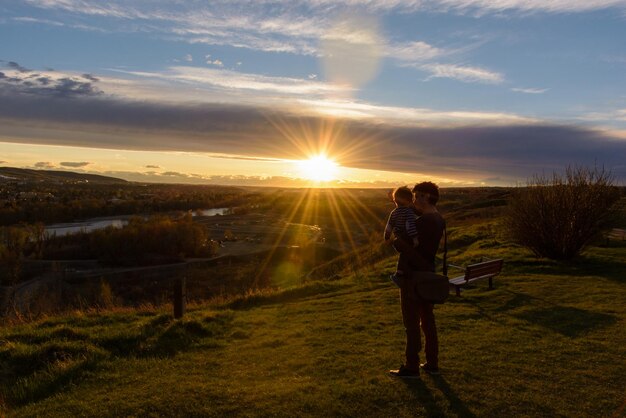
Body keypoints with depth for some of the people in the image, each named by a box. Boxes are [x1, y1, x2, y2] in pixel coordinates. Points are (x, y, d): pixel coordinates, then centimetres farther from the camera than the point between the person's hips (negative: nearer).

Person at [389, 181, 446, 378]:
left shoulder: (422, 221, -22)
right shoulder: (439, 220, 8)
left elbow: (411, 250, -25)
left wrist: (394, 241, -12)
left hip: (414, 275, -9)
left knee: (411, 322, 0)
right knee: (428, 319, 16)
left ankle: (411, 366, 9)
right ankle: (432, 363, 24)